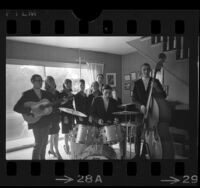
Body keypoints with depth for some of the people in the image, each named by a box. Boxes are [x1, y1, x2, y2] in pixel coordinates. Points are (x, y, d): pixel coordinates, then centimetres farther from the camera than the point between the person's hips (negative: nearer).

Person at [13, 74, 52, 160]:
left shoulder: (46, 93, 8)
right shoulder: (27, 94, -7)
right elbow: (16, 108, -13)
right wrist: (30, 113, -22)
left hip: (46, 122, 5)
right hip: (36, 122, -5)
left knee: (44, 143, 14)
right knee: (38, 144, -4)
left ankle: (42, 158, 30)